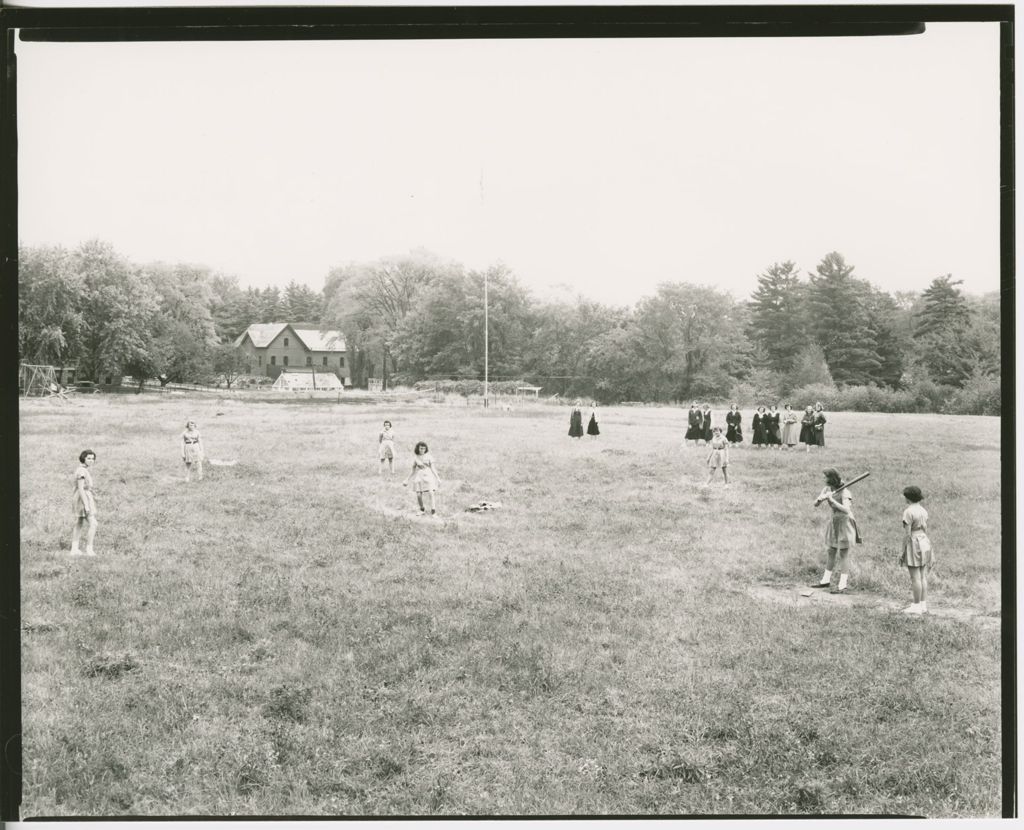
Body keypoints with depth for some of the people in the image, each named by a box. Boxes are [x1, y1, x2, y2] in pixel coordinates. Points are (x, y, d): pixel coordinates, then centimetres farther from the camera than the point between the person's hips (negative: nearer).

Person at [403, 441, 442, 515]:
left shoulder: (428, 456, 0)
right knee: (419, 495, -2)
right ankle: (422, 510, 21)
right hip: (419, 476, 2)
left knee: (431, 493, -14)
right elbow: (413, 471, 12)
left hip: (428, 476, -2)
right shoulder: (415, 458, 4)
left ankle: (433, 512, -11)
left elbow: (432, 468, 2)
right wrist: (407, 479, 11)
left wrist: (438, 478, -3)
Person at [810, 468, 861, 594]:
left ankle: (842, 586, 2)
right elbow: (815, 504, -1)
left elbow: (846, 510, -36)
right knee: (830, 552, 16)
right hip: (833, 523, 8)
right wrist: (821, 498, -23)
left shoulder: (844, 493, -23)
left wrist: (832, 500, -36)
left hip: (844, 525, -8)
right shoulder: (827, 489, 0)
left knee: (843, 555, -3)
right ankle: (826, 580, 29)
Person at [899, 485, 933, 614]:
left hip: (913, 544, -8)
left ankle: (917, 606, 1)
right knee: (923, 576, 11)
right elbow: (926, 530, 14)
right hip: (925, 542, 8)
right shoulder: (923, 511, 9)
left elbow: (907, 534, -16)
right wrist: (928, 549, 21)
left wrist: (903, 551, -11)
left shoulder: (908, 512, -15)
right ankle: (924, 605, 14)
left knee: (915, 577, -3)